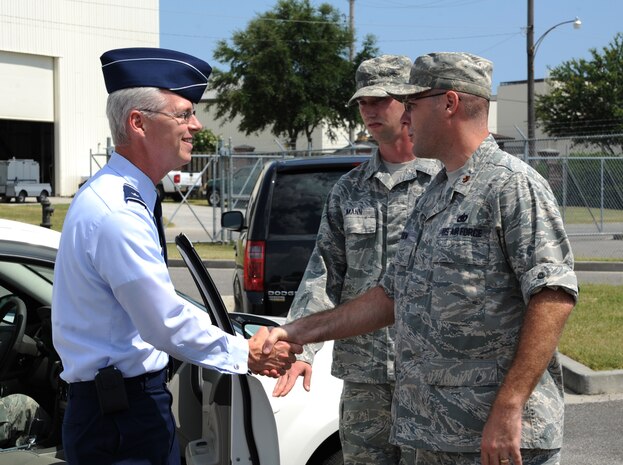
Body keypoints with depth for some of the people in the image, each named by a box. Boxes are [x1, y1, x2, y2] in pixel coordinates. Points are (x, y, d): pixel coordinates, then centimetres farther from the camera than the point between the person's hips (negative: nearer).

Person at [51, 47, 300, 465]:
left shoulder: (122, 197, 11)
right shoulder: (117, 214, -22)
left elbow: (163, 302, 18)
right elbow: (167, 323, -21)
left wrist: (246, 346, 13)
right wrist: (246, 355, -8)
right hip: (120, 413, -10)